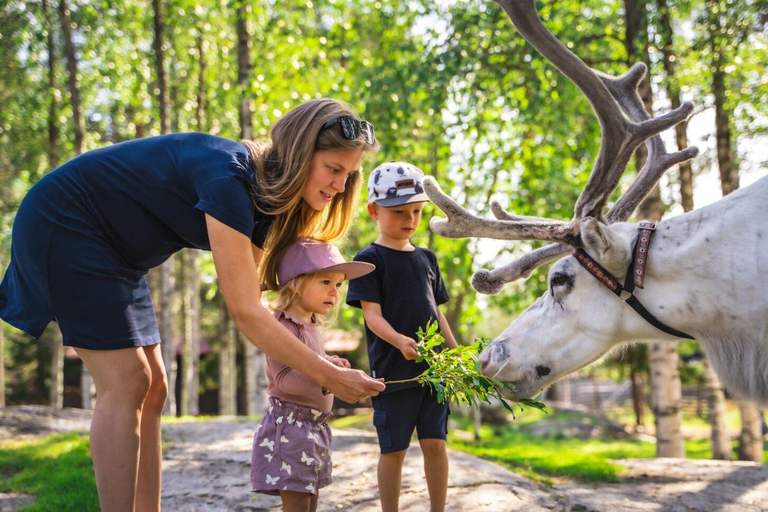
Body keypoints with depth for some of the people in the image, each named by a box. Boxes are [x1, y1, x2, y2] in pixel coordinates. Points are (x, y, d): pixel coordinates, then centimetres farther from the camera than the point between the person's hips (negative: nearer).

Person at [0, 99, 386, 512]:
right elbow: (244, 312, -32)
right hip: (63, 224, -9)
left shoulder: (266, 197, -2)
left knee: (151, 390, 5)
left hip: (115, 250, 9)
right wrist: (327, 375, -28)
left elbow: (250, 301, -3)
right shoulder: (228, 179, -31)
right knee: (126, 383, -15)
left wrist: (315, 362, -13)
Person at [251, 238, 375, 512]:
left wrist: (330, 362, 11)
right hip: (290, 425, -10)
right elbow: (283, 377, -27)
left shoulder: (310, 325, 14)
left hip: (314, 426, 10)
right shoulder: (283, 325, -17)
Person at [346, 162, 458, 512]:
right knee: (394, 449, 3)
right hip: (393, 371, -4)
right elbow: (372, 313, -12)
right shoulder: (369, 260, -3)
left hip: (434, 367, 5)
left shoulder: (427, 258, 14)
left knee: (435, 442, 5)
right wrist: (399, 340, -30)